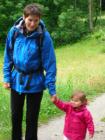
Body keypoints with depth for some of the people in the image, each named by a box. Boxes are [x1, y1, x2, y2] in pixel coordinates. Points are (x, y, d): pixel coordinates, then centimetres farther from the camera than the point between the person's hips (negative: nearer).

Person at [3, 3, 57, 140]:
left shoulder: (44, 36, -17)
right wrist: (7, 77, -1)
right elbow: (8, 56, 2)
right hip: (17, 80, 3)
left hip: (35, 82, -3)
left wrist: (52, 89, -16)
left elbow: (49, 63, -14)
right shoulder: (14, 31, -9)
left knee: (32, 118, 9)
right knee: (15, 115, 17)